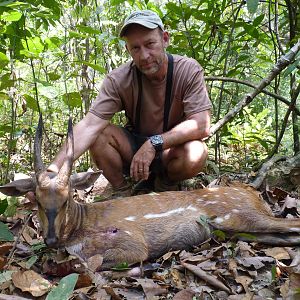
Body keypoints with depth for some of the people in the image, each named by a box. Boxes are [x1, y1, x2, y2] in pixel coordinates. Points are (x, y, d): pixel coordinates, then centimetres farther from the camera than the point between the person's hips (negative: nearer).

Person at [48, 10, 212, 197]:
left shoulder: (189, 71, -18)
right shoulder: (118, 79, -17)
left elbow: (202, 125, -25)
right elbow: (90, 125, -26)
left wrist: (154, 143, -33)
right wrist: (56, 167, -40)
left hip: (172, 148, -1)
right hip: (134, 145, 1)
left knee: (196, 154, -34)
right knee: (98, 135, -25)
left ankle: (166, 183, 1)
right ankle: (122, 191, -1)